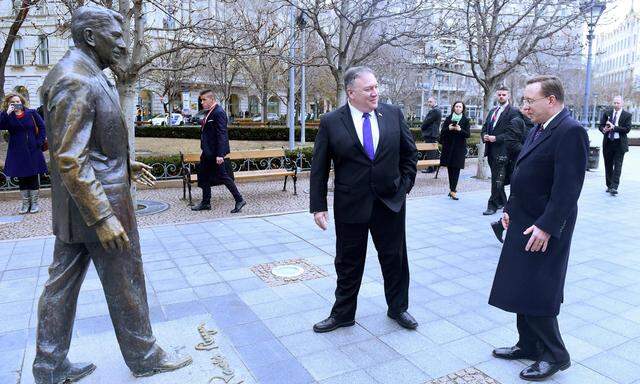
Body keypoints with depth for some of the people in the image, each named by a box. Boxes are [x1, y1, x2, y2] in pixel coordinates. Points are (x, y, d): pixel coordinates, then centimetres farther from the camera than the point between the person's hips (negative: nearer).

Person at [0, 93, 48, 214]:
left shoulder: (31, 113, 1)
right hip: (17, 153, 1)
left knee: (34, 177, 4)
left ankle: (34, 203, 15)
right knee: (21, 178, 8)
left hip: (33, 151, -1)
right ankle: (25, 203, 18)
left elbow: (42, 127, 2)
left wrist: (39, 142, -6)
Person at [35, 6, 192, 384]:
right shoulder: (76, 81, -19)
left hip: (72, 209, 10)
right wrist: (104, 217, -25)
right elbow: (70, 160, -24)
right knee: (125, 284, 5)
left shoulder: (81, 75, 12)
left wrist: (123, 165, 19)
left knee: (62, 283, 15)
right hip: (96, 204, -10)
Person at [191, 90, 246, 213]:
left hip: (215, 153, -10)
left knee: (223, 176, -4)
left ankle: (239, 200, 6)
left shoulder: (219, 112, -17)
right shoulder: (210, 112, 14)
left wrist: (220, 154, -26)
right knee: (203, 176, 13)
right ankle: (206, 203, 23)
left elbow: (221, 134, -22)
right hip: (208, 152, 10)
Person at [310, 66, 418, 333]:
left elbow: (409, 152, 10)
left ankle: (398, 308, 36)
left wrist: (406, 183, 4)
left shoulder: (393, 114, -1)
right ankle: (343, 314, 30)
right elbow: (319, 168, -5)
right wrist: (318, 206, -7)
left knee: (394, 258, 15)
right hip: (350, 204, -2)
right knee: (348, 263, 11)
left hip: (391, 201, 2)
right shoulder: (331, 122, -7)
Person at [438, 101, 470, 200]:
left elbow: (468, 134, -3)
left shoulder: (465, 120, 3)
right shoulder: (448, 118, 7)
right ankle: (452, 189, 16)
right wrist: (448, 128, -16)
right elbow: (442, 132, 3)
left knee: (456, 169, -6)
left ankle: (453, 190, -6)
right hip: (448, 147, 2)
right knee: (450, 168, 4)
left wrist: (460, 130, -19)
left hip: (459, 148, -2)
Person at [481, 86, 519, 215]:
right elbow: (485, 127, 19)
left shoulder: (513, 112, -5)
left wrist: (496, 138, -18)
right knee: (496, 178, 15)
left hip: (501, 150, -7)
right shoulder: (492, 111, 18)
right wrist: (484, 135, -3)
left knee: (497, 179, -6)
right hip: (491, 149, 7)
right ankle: (502, 201, 27)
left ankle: (493, 205, -1)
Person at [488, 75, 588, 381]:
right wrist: (510, 209, 12)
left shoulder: (570, 132, -17)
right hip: (524, 224, 9)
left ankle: (554, 355, 18)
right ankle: (529, 345, 31)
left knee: (536, 295, -1)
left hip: (543, 229, -9)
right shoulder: (537, 130, 12)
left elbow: (567, 187, -22)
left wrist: (546, 226, -23)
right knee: (522, 289, 16)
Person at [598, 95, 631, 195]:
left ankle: (614, 187, -11)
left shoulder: (627, 115, 1)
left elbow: (627, 129, -9)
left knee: (617, 166, -7)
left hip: (619, 144, -3)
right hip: (608, 143, 3)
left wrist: (614, 127, -18)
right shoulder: (607, 113, 8)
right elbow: (600, 126, 6)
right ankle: (609, 186, 20)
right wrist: (604, 129, -17)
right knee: (608, 165, 10)